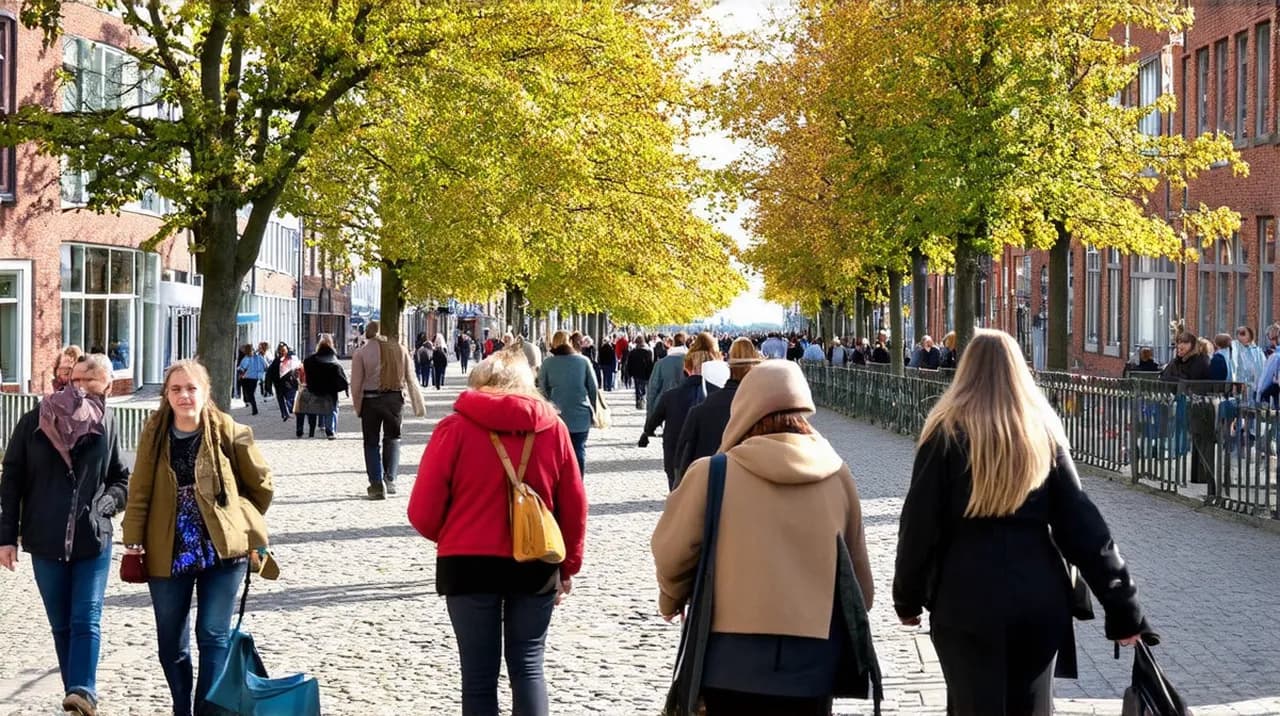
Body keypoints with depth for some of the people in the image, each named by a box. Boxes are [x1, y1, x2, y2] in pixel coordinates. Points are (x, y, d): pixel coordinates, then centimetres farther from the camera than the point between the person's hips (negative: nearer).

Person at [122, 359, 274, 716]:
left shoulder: (228, 432, -7)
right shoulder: (155, 434, -1)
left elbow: (261, 484, 5)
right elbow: (139, 492, -1)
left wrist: (244, 525, 9)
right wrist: (133, 542, -7)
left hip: (221, 550, -2)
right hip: (168, 553, 2)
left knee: (214, 635, -3)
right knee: (170, 643, 10)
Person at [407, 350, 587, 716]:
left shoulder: (456, 427, -6)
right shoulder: (552, 427, 1)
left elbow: (423, 512, -6)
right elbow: (574, 506, 5)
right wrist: (568, 566, 17)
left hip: (469, 564, -2)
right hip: (536, 565, 2)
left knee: (479, 674, 7)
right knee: (528, 667, 11)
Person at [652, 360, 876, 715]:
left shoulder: (712, 474, -9)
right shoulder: (836, 475, 0)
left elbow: (672, 554, 0)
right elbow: (859, 572, 8)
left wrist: (671, 599, 21)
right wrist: (852, 622, 26)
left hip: (734, 656, -2)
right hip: (812, 656, 2)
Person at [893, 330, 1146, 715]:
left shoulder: (947, 433, -3)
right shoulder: (1045, 433, 5)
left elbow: (920, 524, -3)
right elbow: (1082, 523, 1)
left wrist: (908, 597, 9)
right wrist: (1123, 607, 1)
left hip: (967, 600, -3)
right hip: (1038, 599, 3)